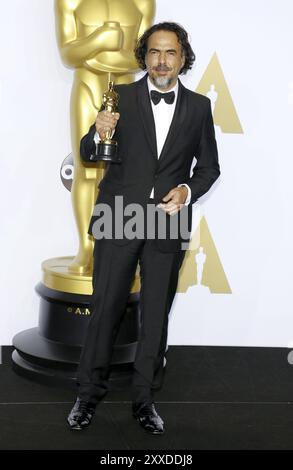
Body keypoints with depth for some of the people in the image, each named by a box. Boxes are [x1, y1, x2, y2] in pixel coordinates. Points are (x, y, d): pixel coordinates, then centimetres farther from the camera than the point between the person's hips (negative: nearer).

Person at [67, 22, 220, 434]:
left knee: (157, 315, 9)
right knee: (105, 308, 4)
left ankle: (145, 399, 23)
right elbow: (87, 154, 1)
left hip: (168, 222, 1)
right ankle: (89, 392, 21)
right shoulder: (122, 97, 1)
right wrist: (98, 134, -21)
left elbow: (209, 165, 10)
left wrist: (189, 190, -9)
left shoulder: (199, 106, 5)